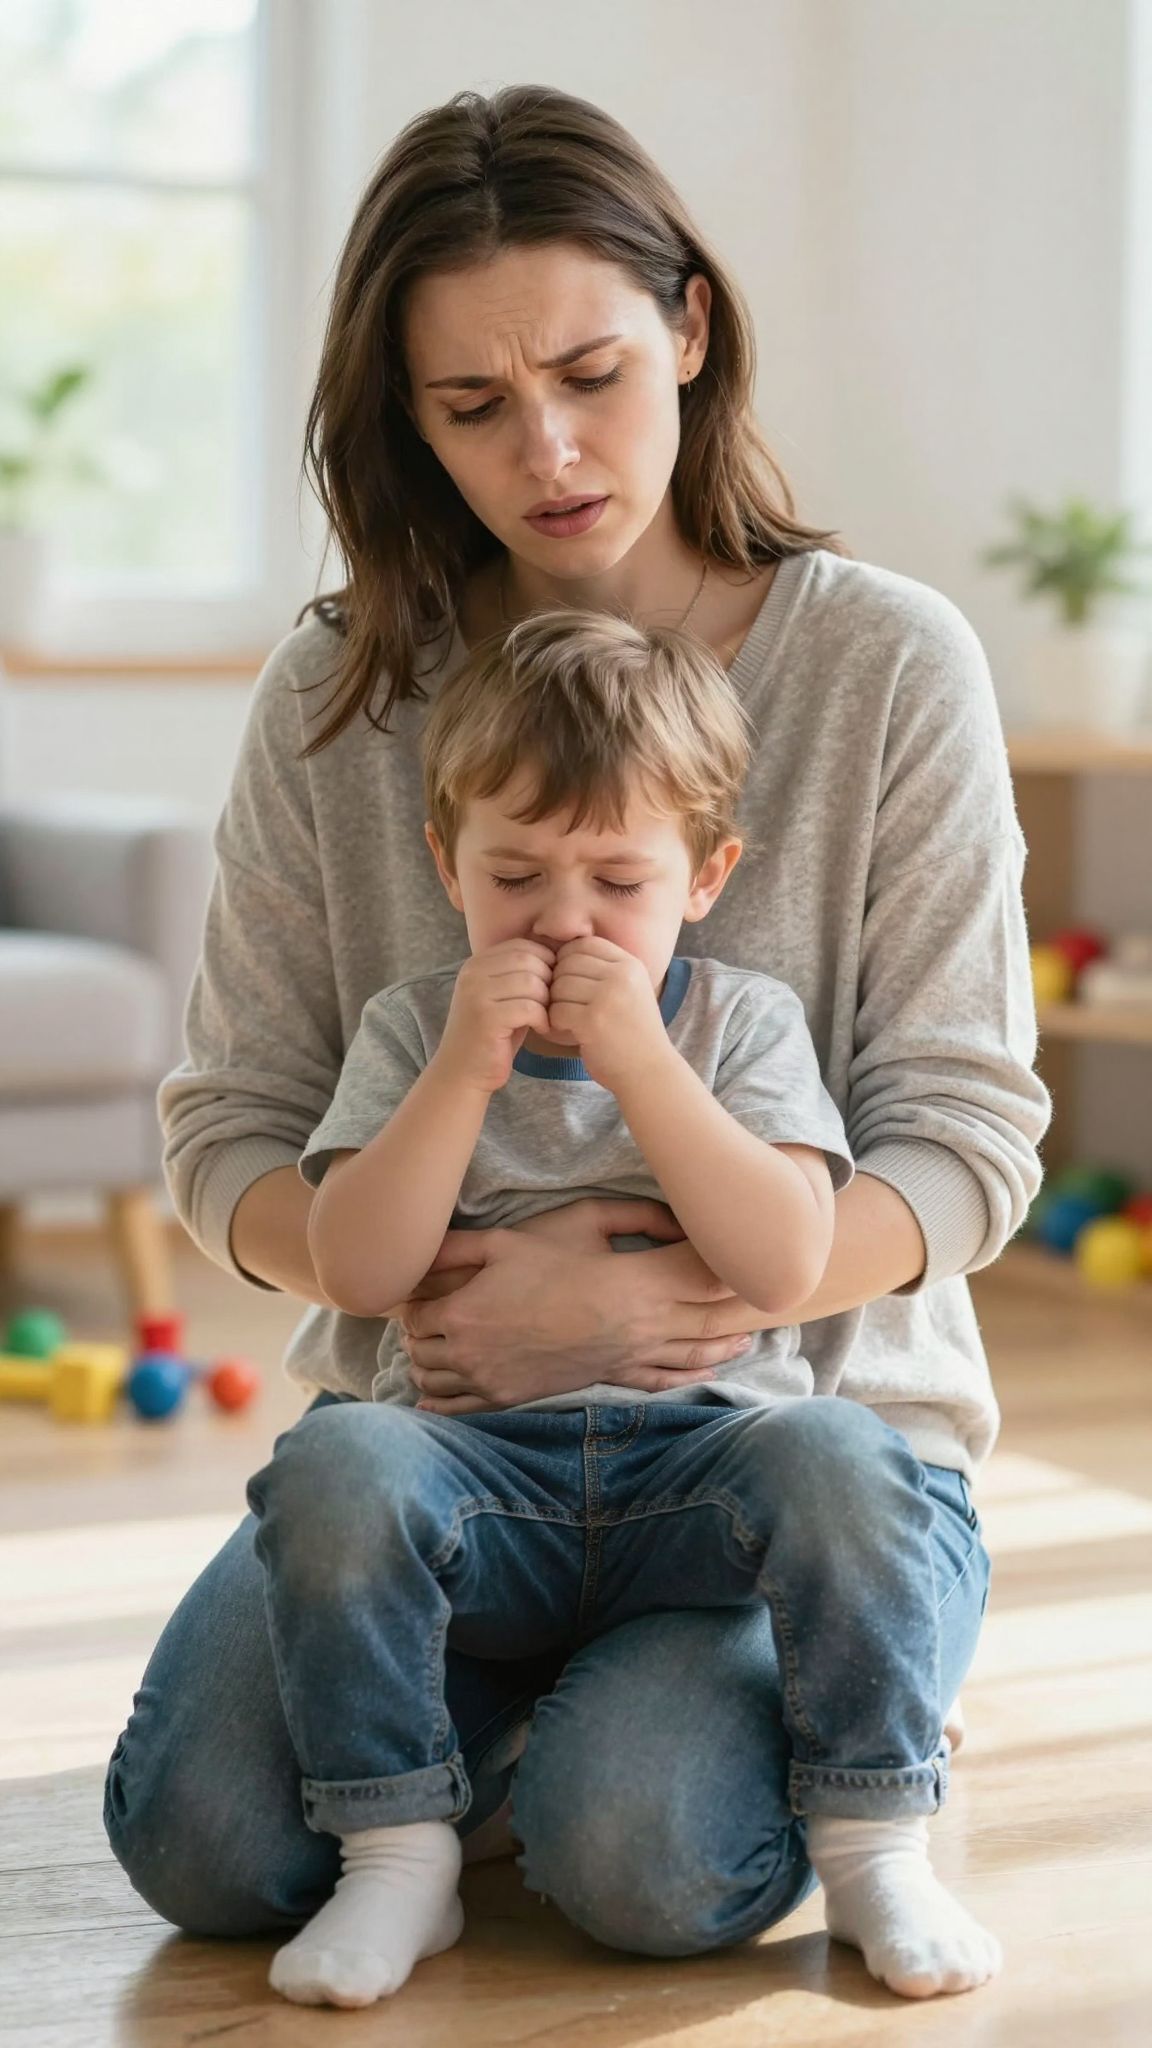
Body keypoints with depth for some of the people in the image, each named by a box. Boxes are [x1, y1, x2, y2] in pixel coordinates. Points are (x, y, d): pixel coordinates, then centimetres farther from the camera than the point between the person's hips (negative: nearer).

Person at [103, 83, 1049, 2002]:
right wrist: (435, 1269, -21)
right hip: (427, 1413, 3)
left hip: (799, 1407, -2)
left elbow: (966, 1142, -8)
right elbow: (229, 1139, 2)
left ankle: (847, 1716, 8)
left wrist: (648, 1304, -24)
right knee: (203, 1835, -20)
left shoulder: (888, 664, -4)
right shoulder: (336, 696, 3)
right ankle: (509, 1707, 12)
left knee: (640, 1858, -28)